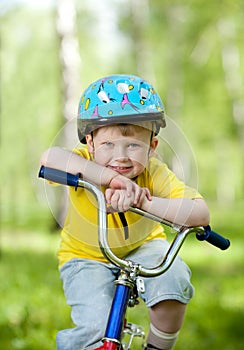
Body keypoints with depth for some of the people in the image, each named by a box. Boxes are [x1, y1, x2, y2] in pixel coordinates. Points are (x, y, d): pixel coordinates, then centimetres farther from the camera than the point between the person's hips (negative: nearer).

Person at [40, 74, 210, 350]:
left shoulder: (154, 173, -24)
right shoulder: (85, 166, -26)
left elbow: (200, 213, -37)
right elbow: (50, 157, -50)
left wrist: (146, 202, -49)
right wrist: (114, 178, -56)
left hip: (141, 247, 2)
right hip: (86, 255, -1)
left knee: (172, 280, -29)